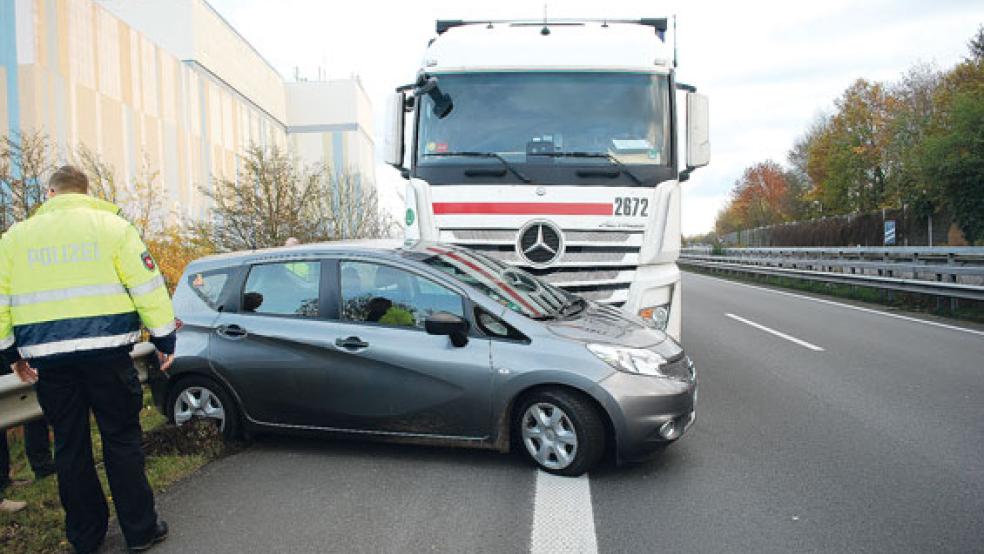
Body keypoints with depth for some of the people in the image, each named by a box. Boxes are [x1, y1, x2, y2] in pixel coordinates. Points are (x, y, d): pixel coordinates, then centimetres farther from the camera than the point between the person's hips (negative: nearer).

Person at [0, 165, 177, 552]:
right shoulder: (111, 226, 0)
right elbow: (147, 287, -4)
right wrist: (164, 340, 3)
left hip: (48, 359, 3)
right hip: (106, 354, -2)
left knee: (70, 447, 13)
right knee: (121, 440, 7)